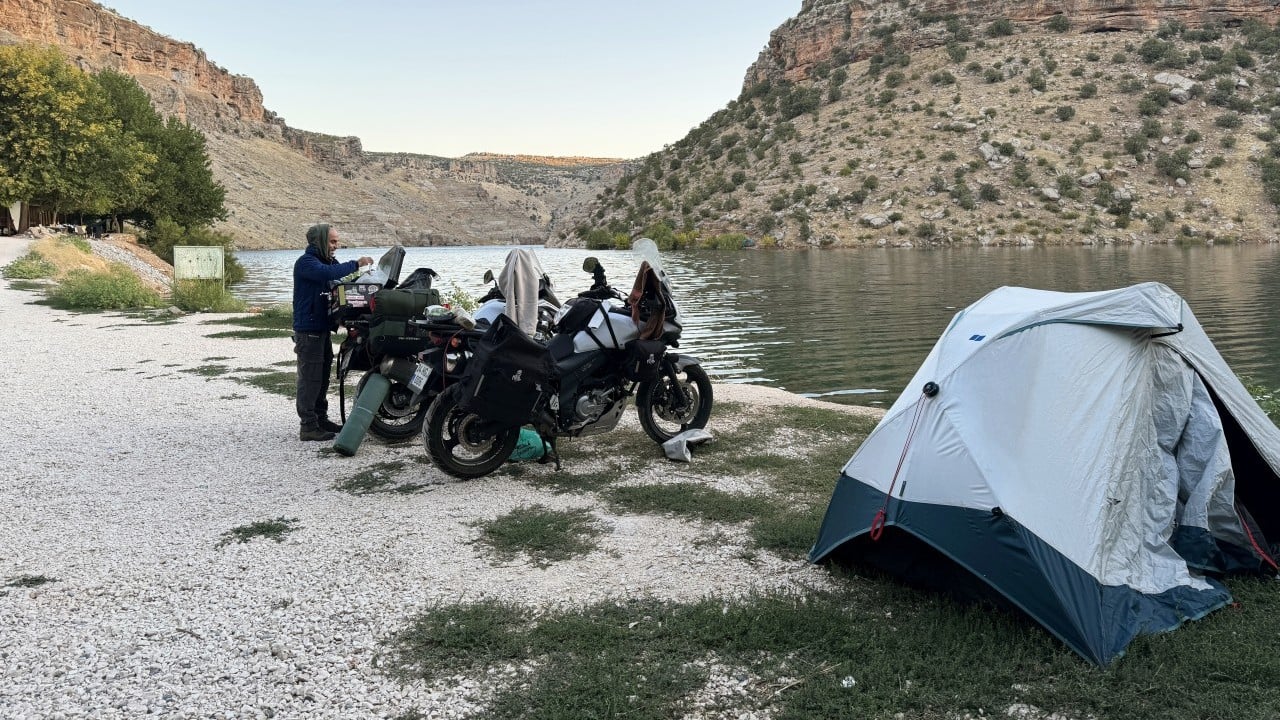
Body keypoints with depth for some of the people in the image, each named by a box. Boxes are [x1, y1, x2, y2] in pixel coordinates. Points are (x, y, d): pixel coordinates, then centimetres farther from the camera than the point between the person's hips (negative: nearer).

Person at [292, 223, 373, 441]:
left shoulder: (328, 261, 16)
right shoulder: (306, 262, -14)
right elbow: (328, 273, -33)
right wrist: (356, 264, -30)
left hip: (323, 328, 9)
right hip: (308, 330, -9)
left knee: (322, 376, 16)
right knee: (310, 378, -8)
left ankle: (321, 419, 27)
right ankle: (308, 426, -6)